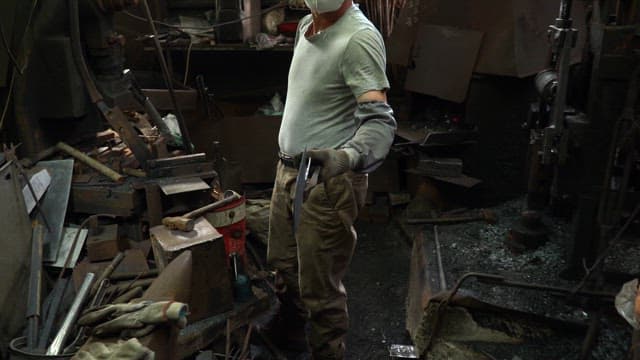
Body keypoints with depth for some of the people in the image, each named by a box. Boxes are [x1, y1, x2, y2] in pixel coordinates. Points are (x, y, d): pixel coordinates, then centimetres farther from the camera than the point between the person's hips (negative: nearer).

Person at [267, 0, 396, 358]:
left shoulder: (359, 38, -21)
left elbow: (380, 121, -29)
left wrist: (344, 157, -49)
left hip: (327, 182, -9)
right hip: (289, 171, 9)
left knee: (320, 288, 2)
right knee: (284, 264, 24)